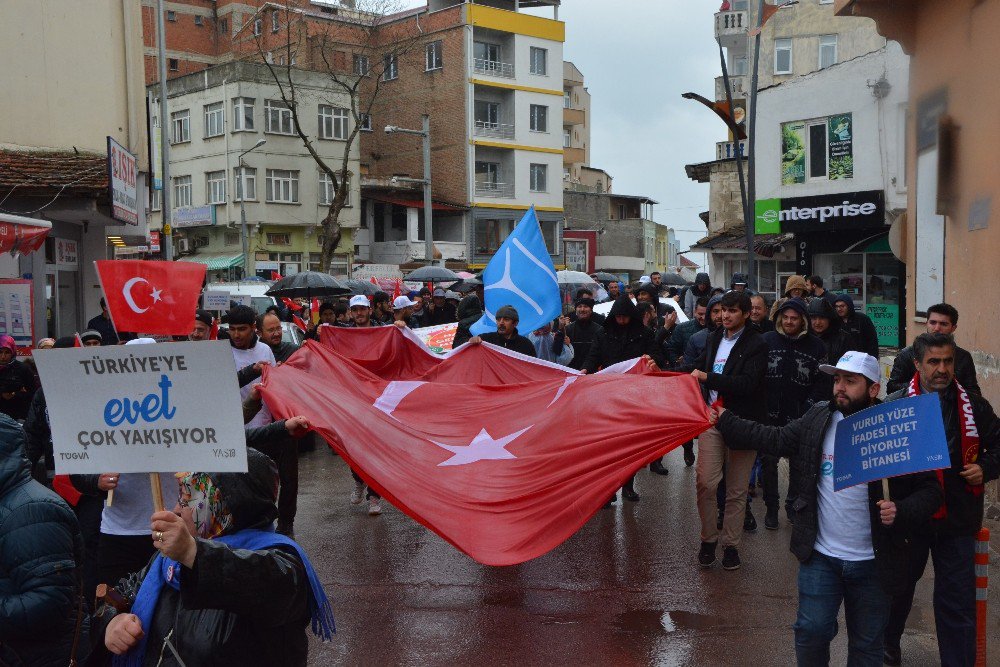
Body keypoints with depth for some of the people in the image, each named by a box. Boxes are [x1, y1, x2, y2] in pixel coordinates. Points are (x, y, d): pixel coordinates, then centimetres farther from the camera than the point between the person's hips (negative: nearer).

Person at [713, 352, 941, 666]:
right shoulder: (818, 419, -2)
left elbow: (929, 490, -7)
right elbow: (774, 439, 6)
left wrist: (901, 512, -25)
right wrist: (723, 420, 3)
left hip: (872, 563, -2)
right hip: (820, 557, 2)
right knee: (811, 632, 5)